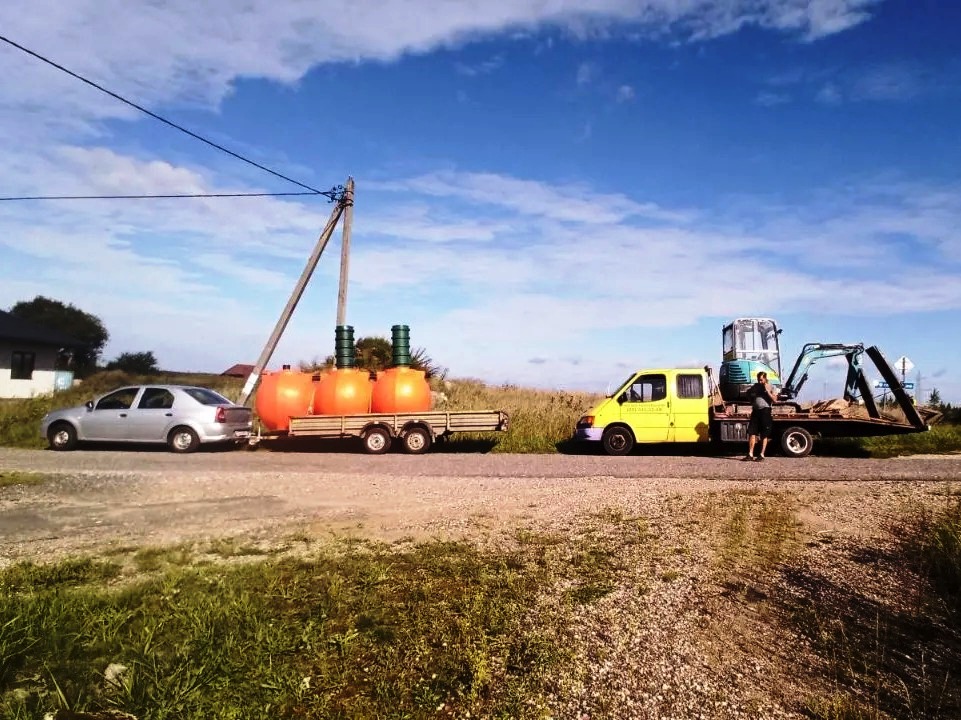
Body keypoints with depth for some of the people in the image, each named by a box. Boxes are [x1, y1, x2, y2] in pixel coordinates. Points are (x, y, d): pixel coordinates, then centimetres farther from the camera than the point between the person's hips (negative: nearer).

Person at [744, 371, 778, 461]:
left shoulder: (770, 387, 1)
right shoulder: (755, 386, 14)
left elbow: (775, 400, -9)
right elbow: (748, 394, 28)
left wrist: (767, 391, -14)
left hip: (765, 411, -4)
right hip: (755, 411, 4)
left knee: (764, 435, 2)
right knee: (751, 433, -1)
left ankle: (761, 455, 7)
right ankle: (750, 454, 2)